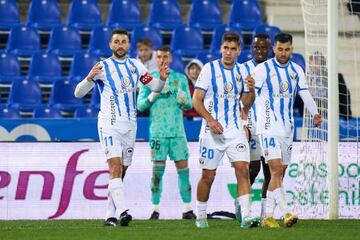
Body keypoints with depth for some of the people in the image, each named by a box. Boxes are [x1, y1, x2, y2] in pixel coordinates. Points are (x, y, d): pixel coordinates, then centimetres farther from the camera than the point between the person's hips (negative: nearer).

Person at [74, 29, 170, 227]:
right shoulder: (102, 67, -4)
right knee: (115, 166, -19)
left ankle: (110, 216, 12)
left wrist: (162, 78, -4)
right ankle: (121, 211, -29)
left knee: (121, 171, 7)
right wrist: (89, 78, -27)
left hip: (130, 125, 5)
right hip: (109, 124, -5)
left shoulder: (136, 66, 10)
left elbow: (154, 86, 18)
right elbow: (78, 93, -7)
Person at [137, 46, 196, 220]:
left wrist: (184, 100, -13)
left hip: (177, 130, 1)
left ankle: (187, 209, 2)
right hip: (158, 131, -1)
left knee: (183, 168, -2)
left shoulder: (180, 78, 10)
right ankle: (155, 209, 0)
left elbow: (189, 105, 9)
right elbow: (140, 105, 3)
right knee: (157, 169, -5)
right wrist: (155, 93, -11)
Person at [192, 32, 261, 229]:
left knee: (243, 169, -12)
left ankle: (246, 216, -17)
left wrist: (251, 90, -5)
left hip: (235, 130, 3)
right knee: (208, 176, 3)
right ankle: (200, 216, 21)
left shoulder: (241, 71, 9)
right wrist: (210, 119, -20)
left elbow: (246, 104, 16)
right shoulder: (209, 69, -4)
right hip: (212, 130, -3)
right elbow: (196, 100, -7)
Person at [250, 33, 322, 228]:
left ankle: (268, 217, 13)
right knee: (276, 170, -16)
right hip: (268, 128, -6)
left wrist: (315, 113, -15)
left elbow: (305, 94, 3)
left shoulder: (296, 71, 9)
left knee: (279, 173, 7)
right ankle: (286, 213, -23)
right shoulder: (263, 69, -6)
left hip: (287, 129, 6)